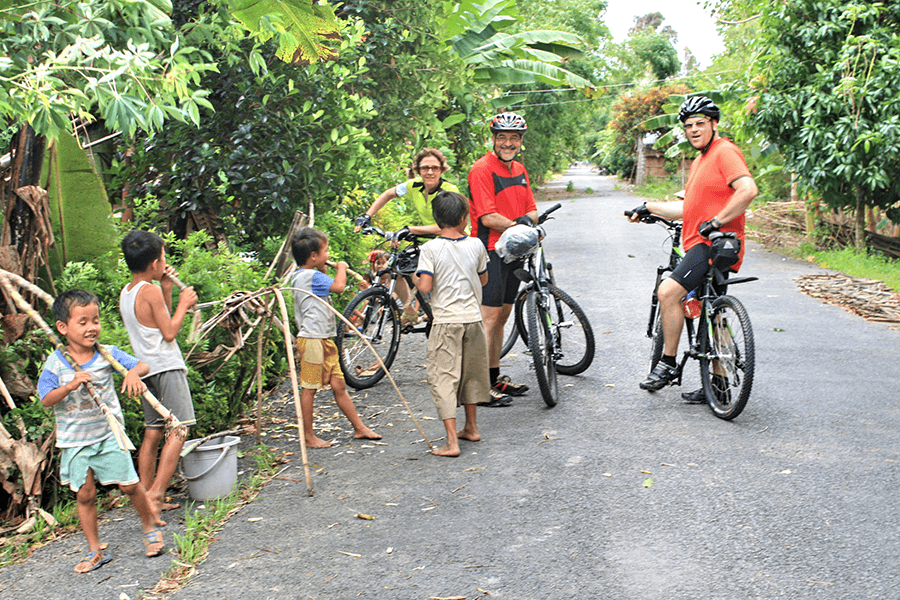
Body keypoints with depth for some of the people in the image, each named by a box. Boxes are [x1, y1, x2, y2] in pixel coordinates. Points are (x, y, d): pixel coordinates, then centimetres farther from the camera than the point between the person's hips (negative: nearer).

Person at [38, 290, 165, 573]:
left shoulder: (108, 354, -4)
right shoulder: (55, 364, -7)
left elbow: (142, 365, -3)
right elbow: (46, 399, -12)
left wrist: (134, 373, -26)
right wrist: (72, 385, -29)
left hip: (109, 434, 0)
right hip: (74, 440, 0)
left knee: (129, 485, 0)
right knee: (85, 495, 5)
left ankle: (150, 527, 26)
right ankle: (95, 551, 20)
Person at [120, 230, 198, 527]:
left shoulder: (126, 292, 13)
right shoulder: (151, 292, -13)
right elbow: (169, 332, -11)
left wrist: (166, 289, 14)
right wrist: (183, 303, 0)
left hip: (146, 369, 9)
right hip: (166, 367, -9)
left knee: (153, 433, 11)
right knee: (178, 431, -8)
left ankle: (147, 498, 15)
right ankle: (156, 494, -15)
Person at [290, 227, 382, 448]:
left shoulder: (302, 276, 17)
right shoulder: (311, 276, -15)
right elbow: (339, 286, -23)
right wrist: (341, 267, -4)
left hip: (324, 340, 10)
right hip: (312, 340, -10)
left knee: (339, 385, 12)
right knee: (310, 388, 0)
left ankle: (359, 428, 16)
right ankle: (308, 436, 8)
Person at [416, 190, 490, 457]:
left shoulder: (430, 249, -11)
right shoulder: (476, 245, -1)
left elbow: (425, 286, -17)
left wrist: (417, 279, 4)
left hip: (446, 322, -4)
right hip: (473, 318, 4)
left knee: (444, 378, 0)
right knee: (471, 372, 20)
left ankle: (452, 441, -7)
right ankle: (471, 427, 35)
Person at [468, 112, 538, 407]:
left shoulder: (519, 169, 15)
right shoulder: (482, 169, -11)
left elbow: (531, 210, 13)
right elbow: (488, 218, -18)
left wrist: (527, 219, -9)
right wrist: (517, 226, -12)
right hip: (490, 250, -8)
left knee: (502, 316, 13)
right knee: (489, 317, -9)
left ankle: (494, 378, 23)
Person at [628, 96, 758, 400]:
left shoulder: (725, 151, -9)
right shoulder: (700, 160, 22)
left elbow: (748, 190, -25)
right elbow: (688, 208, 28)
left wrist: (716, 221, -24)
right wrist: (649, 207, 24)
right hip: (702, 245, 11)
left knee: (669, 291, -23)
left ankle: (668, 364, -11)